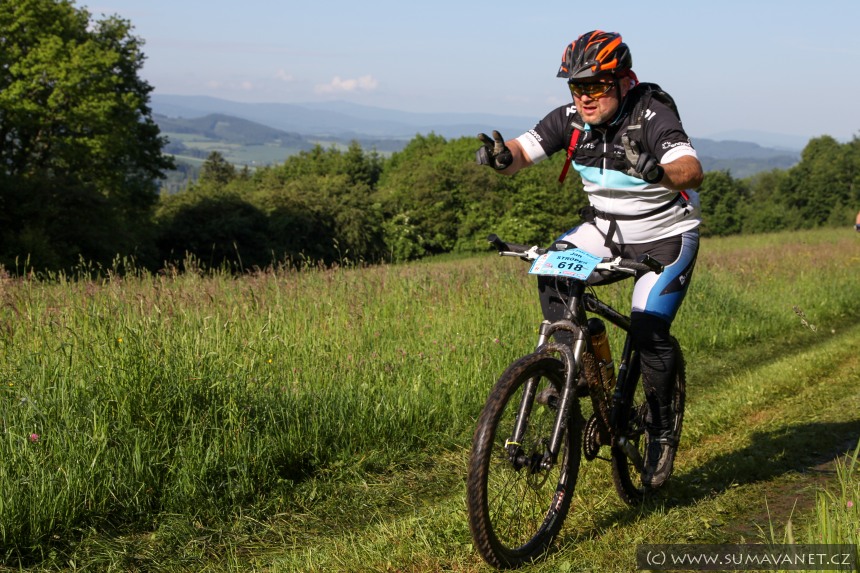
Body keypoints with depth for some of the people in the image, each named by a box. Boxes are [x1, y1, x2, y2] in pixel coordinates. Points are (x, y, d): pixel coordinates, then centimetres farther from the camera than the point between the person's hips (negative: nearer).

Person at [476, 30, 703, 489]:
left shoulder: (653, 119, -25)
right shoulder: (570, 120, -10)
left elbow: (692, 171, -40)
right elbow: (523, 151, -15)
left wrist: (658, 172, -62)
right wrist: (501, 156, -39)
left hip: (665, 236, -5)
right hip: (605, 229, 5)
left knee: (649, 330, -16)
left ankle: (661, 432, 4)